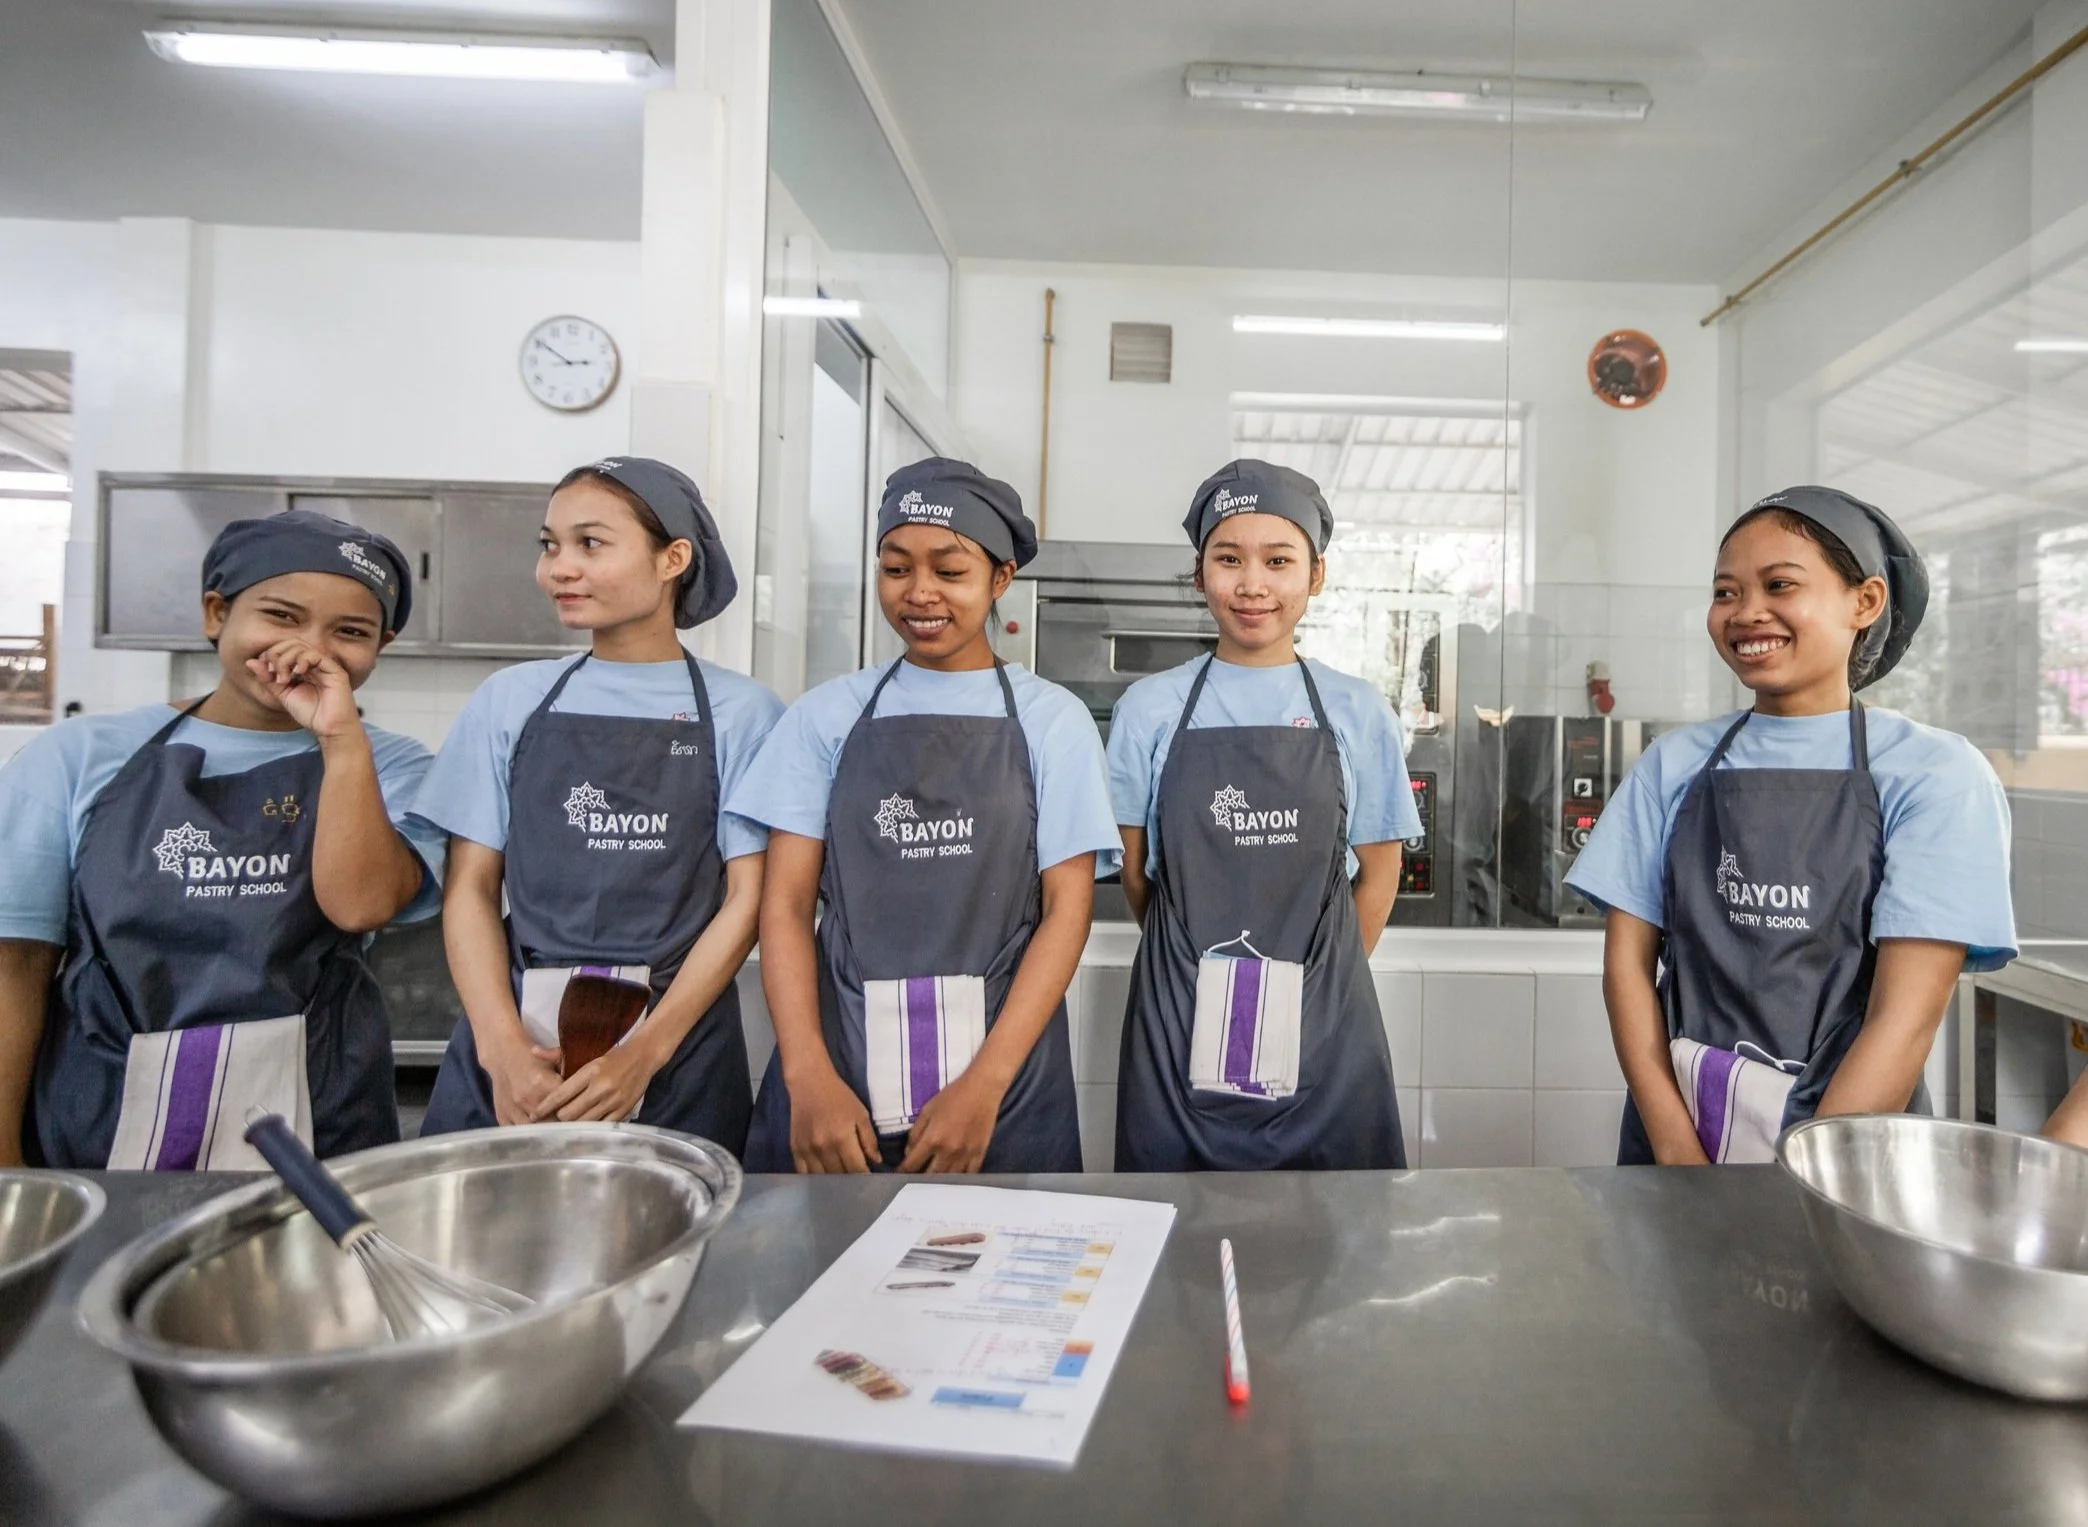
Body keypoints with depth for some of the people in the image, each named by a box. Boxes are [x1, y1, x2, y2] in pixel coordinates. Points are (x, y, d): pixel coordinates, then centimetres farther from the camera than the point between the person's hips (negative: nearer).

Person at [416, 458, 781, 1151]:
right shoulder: (510, 699, 5)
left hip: (676, 1044, -1)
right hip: (515, 1036, 2)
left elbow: (745, 898, -4)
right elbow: (471, 886, 3)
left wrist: (646, 1051, -13)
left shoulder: (740, 710, -2)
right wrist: (504, 1046, -11)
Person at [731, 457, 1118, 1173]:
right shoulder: (827, 714, 4)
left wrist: (984, 1086, -13)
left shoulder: (1051, 719, 0)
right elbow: (787, 903, 0)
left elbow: (1067, 910, -3)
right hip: (834, 1071, 1)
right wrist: (809, 1077, -12)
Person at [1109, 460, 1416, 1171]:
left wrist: (1322, 980, 5)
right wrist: (1205, 972, 8)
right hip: (1179, 1033, 0)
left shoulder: (1359, 713, 2)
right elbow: (1137, 874, 6)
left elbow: (1378, 873, 9)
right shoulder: (1149, 709, 0)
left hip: (1321, 1036, 1)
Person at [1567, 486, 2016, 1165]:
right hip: (1674, 1133, 3)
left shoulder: (1935, 772, -7)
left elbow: (1907, 1015, -13)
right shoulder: (1673, 765, 1)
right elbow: (1628, 958, -2)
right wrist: (1678, 1149, -13)